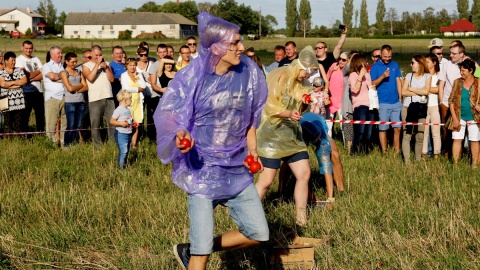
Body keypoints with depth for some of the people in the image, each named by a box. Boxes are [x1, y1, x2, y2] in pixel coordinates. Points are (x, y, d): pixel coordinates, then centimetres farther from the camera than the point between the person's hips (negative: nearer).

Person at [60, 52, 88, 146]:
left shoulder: (79, 72, 16)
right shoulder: (64, 73, 1)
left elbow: (86, 87, 7)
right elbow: (70, 88, -10)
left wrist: (76, 90, -7)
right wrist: (81, 85, 3)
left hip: (81, 101, 5)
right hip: (70, 102, -5)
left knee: (78, 126, 4)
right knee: (71, 126, -7)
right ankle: (67, 145, 0)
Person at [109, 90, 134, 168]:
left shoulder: (128, 109, 12)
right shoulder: (119, 110, -14)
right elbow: (111, 121, -16)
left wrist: (133, 124, 9)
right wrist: (121, 123, -26)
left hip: (128, 133, 9)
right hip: (121, 134, -9)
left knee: (127, 151, 14)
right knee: (123, 151, -12)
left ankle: (125, 165, 23)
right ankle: (121, 166, -6)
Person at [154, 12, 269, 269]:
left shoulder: (248, 73, -4)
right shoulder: (192, 77, -15)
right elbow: (167, 113, -7)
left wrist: (252, 150, -2)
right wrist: (179, 134, -29)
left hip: (237, 171, 5)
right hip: (202, 172, -5)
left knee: (258, 234, 7)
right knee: (203, 245, -4)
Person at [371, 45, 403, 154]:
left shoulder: (395, 65, 9)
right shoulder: (375, 67, -1)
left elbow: (398, 82, 11)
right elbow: (372, 84, -4)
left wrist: (400, 99, 7)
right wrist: (383, 76, -20)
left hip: (396, 102, 3)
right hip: (383, 103, -3)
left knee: (397, 128, 3)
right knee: (383, 129, 1)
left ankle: (397, 151, 10)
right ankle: (384, 152, 8)